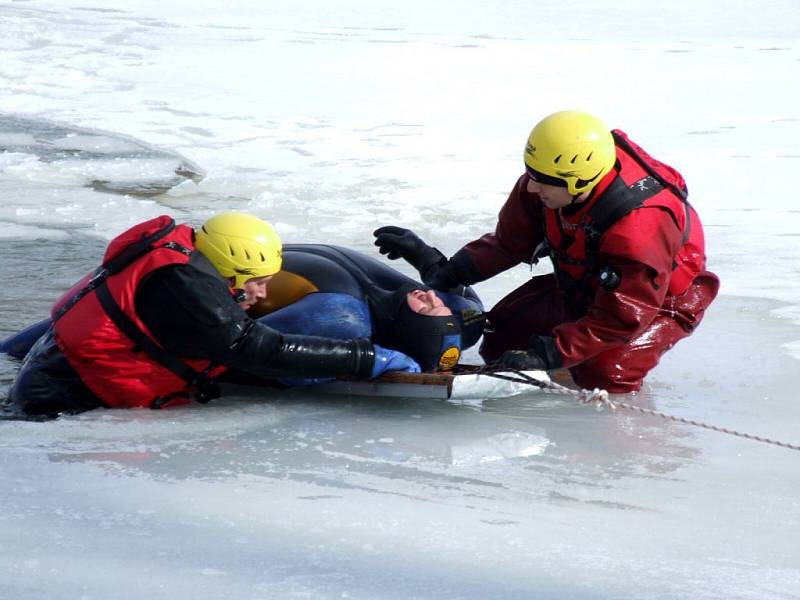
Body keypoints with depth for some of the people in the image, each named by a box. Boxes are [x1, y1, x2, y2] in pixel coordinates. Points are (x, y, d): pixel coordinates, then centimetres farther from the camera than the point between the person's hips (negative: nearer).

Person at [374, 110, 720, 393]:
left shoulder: (639, 229, -41)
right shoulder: (547, 184, -22)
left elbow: (619, 318, -36)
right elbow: (510, 242, -7)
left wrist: (546, 357, -41)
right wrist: (447, 271, -21)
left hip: (659, 300, -6)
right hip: (580, 285, 6)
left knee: (604, 374, -30)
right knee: (500, 343, 0)